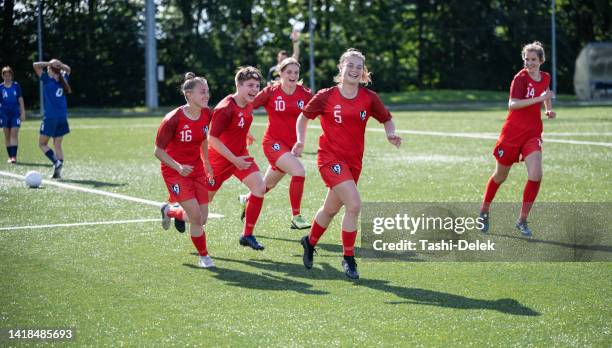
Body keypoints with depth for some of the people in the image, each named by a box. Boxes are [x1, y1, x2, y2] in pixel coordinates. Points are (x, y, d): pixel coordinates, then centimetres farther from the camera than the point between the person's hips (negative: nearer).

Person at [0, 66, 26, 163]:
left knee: (14, 134, -12)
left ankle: (14, 156, -16)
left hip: (15, 113, -1)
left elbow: (20, 100, 4)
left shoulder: (16, 85, 2)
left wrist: (23, 113, 1)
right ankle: (10, 156, 13)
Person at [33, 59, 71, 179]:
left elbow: (36, 65, -10)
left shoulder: (48, 80, -8)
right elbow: (67, 69, 29)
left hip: (50, 117, -6)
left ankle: (56, 162, -15)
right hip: (62, 118, 6)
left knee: (42, 144, 5)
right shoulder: (63, 80, 8)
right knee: (57, 145, 8)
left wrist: (50, 63, -9)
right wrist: (60, 65, 9)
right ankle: (58, 171, 1)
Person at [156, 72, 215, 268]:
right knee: (196, 215, -14)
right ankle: (204, 257, 6)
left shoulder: (207, 114, -5)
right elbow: (158, 151, -16)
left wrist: (206, 162, 16)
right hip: (174, 171, -6)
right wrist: (178, 167, -27)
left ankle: (169, 211, 33)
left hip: (197, 169, 6)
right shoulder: (173, 119, -23)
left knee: (202, 218, 3)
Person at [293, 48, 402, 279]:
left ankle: (310, 242, 47)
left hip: (354, 160, 5)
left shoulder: (369, 98, -1)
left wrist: (391, 134, -9)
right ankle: (349, 259, -7)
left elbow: (387, 119, 11)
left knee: (331, 209, 18)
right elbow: (304, 117, 7)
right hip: (331, 158, -5)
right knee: (354, 204, -21)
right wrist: (301, 141, -6)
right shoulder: (326, 96, -7)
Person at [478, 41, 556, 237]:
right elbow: (512, 104, -29)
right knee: (500, 176, 10)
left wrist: (549, 109, 11)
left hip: (533, 134, 4)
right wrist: (539, 98, -35)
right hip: (513, 133, -4)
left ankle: (522, 220, -3)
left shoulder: (545, 78, 5)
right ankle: (484, 212, 34)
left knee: (536, 175, -16)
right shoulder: (521, 78, -14)